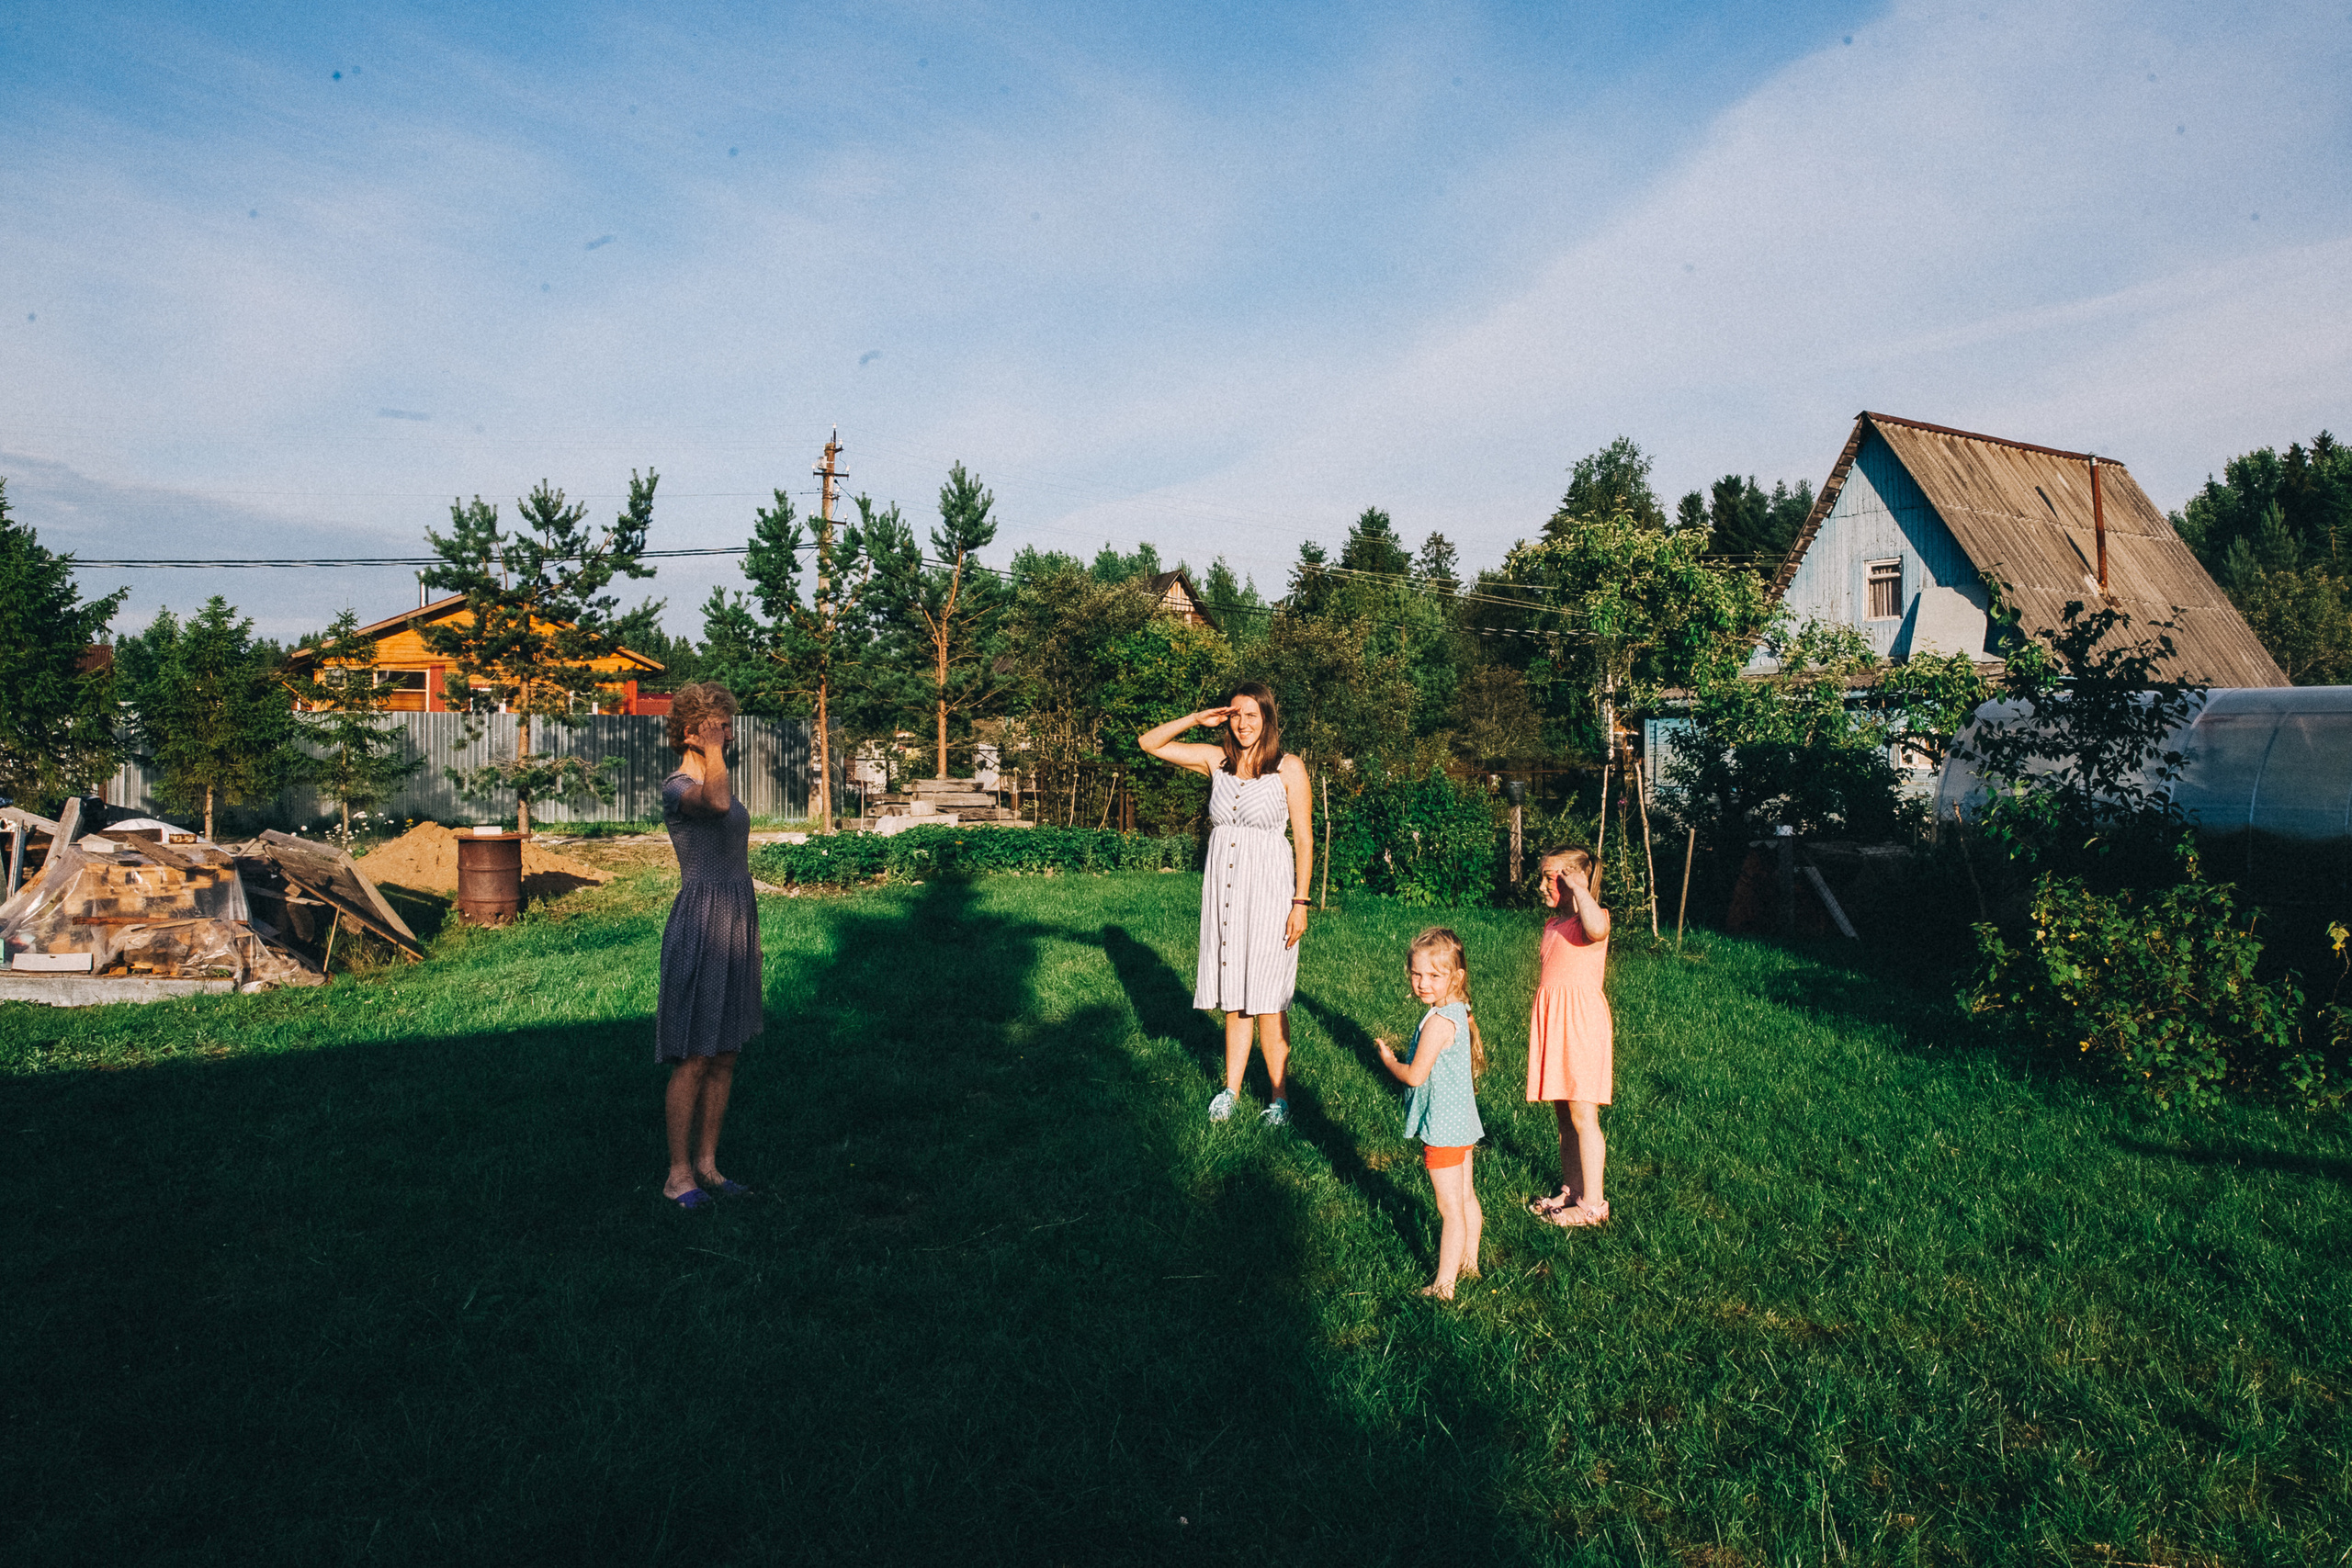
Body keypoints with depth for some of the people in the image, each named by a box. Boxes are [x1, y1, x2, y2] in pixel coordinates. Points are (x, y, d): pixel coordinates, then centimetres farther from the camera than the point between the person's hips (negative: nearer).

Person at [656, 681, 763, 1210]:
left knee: (726, 1057, 11)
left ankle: (707, 1163, 21)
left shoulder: (717, 782, 16)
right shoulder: (676, 788, -11)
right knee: (694, 1061, -2)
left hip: (736, 923, 9)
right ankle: (678, 1174, 10)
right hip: (700, 927, -8)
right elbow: (716, 804, -36)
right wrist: (712, 749, -21)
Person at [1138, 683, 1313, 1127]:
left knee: (1267, 999, -1)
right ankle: (1231, 1088, 22)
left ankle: (1279, 1095, 10)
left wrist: (1300, 902, -8)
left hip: (1268, 889, -4)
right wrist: (1197, 719, -1)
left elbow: (1304, 840, -4)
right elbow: (1149, 742, 10)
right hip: (1223, 887, 4)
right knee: (1233, 996, 11)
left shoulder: (1289, 768, -4)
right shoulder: (1216, 759, 6)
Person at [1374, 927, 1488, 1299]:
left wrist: (1387, 1059, -5)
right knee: (1465, 1198, 21)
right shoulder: (1457, 1012, 5)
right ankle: (1469, 1262, 35)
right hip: (1460, 1121, 10)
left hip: (1443, 1128, -10)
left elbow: (1415, 1075, -21)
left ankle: (1444, 1285, 4)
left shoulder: (1438, 1020, -24)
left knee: (1451, 1208, -3)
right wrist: (1403, 1058, 10)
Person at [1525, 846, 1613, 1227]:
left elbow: (1596, 929, -38)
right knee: (1563, 1115, 15)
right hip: (1553, 1023, 8)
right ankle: (1571, 1191, 26)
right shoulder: (1553, 925, 15)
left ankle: (1593, 1204, 8)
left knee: (1582, 1116, -2)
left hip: (1581, 1022, -8)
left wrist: (1578, 887, -24)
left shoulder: (1592, 915, -11)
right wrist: (1538, 1023, 23)